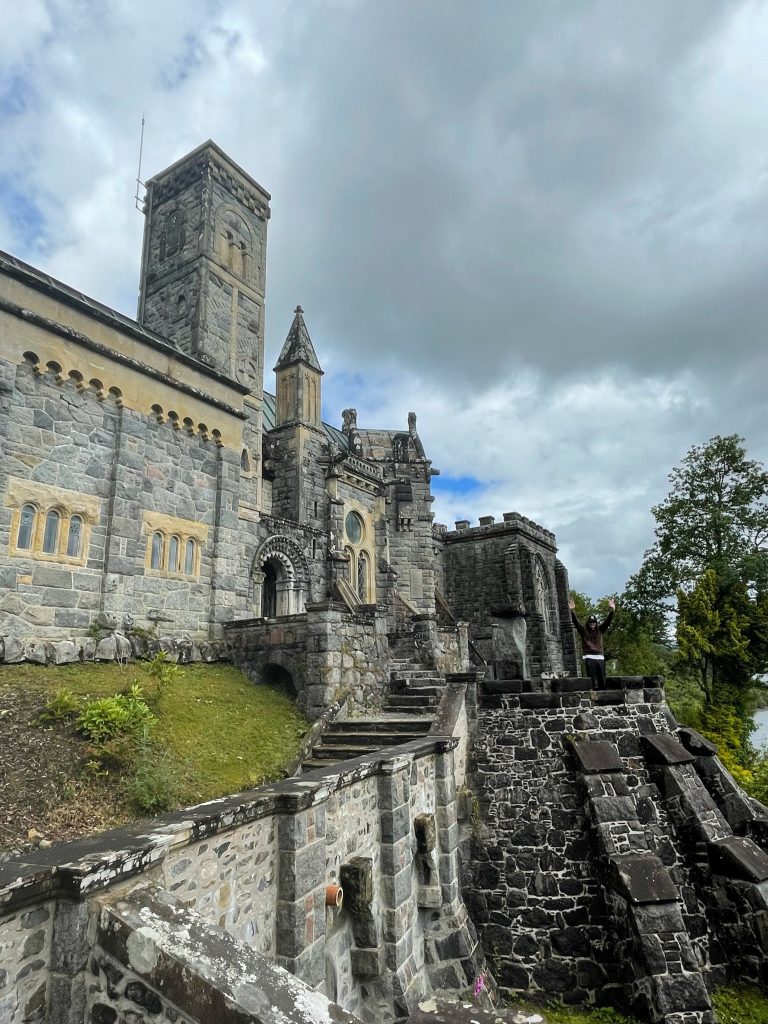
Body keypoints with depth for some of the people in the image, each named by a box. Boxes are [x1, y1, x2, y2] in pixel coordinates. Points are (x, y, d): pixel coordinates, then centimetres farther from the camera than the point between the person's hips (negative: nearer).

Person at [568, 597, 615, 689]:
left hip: (600, 657, 4)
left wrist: (612, 610, -12)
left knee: (602, 680, 5)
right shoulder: (583, 630, 6)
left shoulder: (599, 629, 13)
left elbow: (608, 621, 3)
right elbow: (575, 621, -7)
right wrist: (572, 611, -22)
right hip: (589, 657, -3)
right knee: (592, 681, -7)